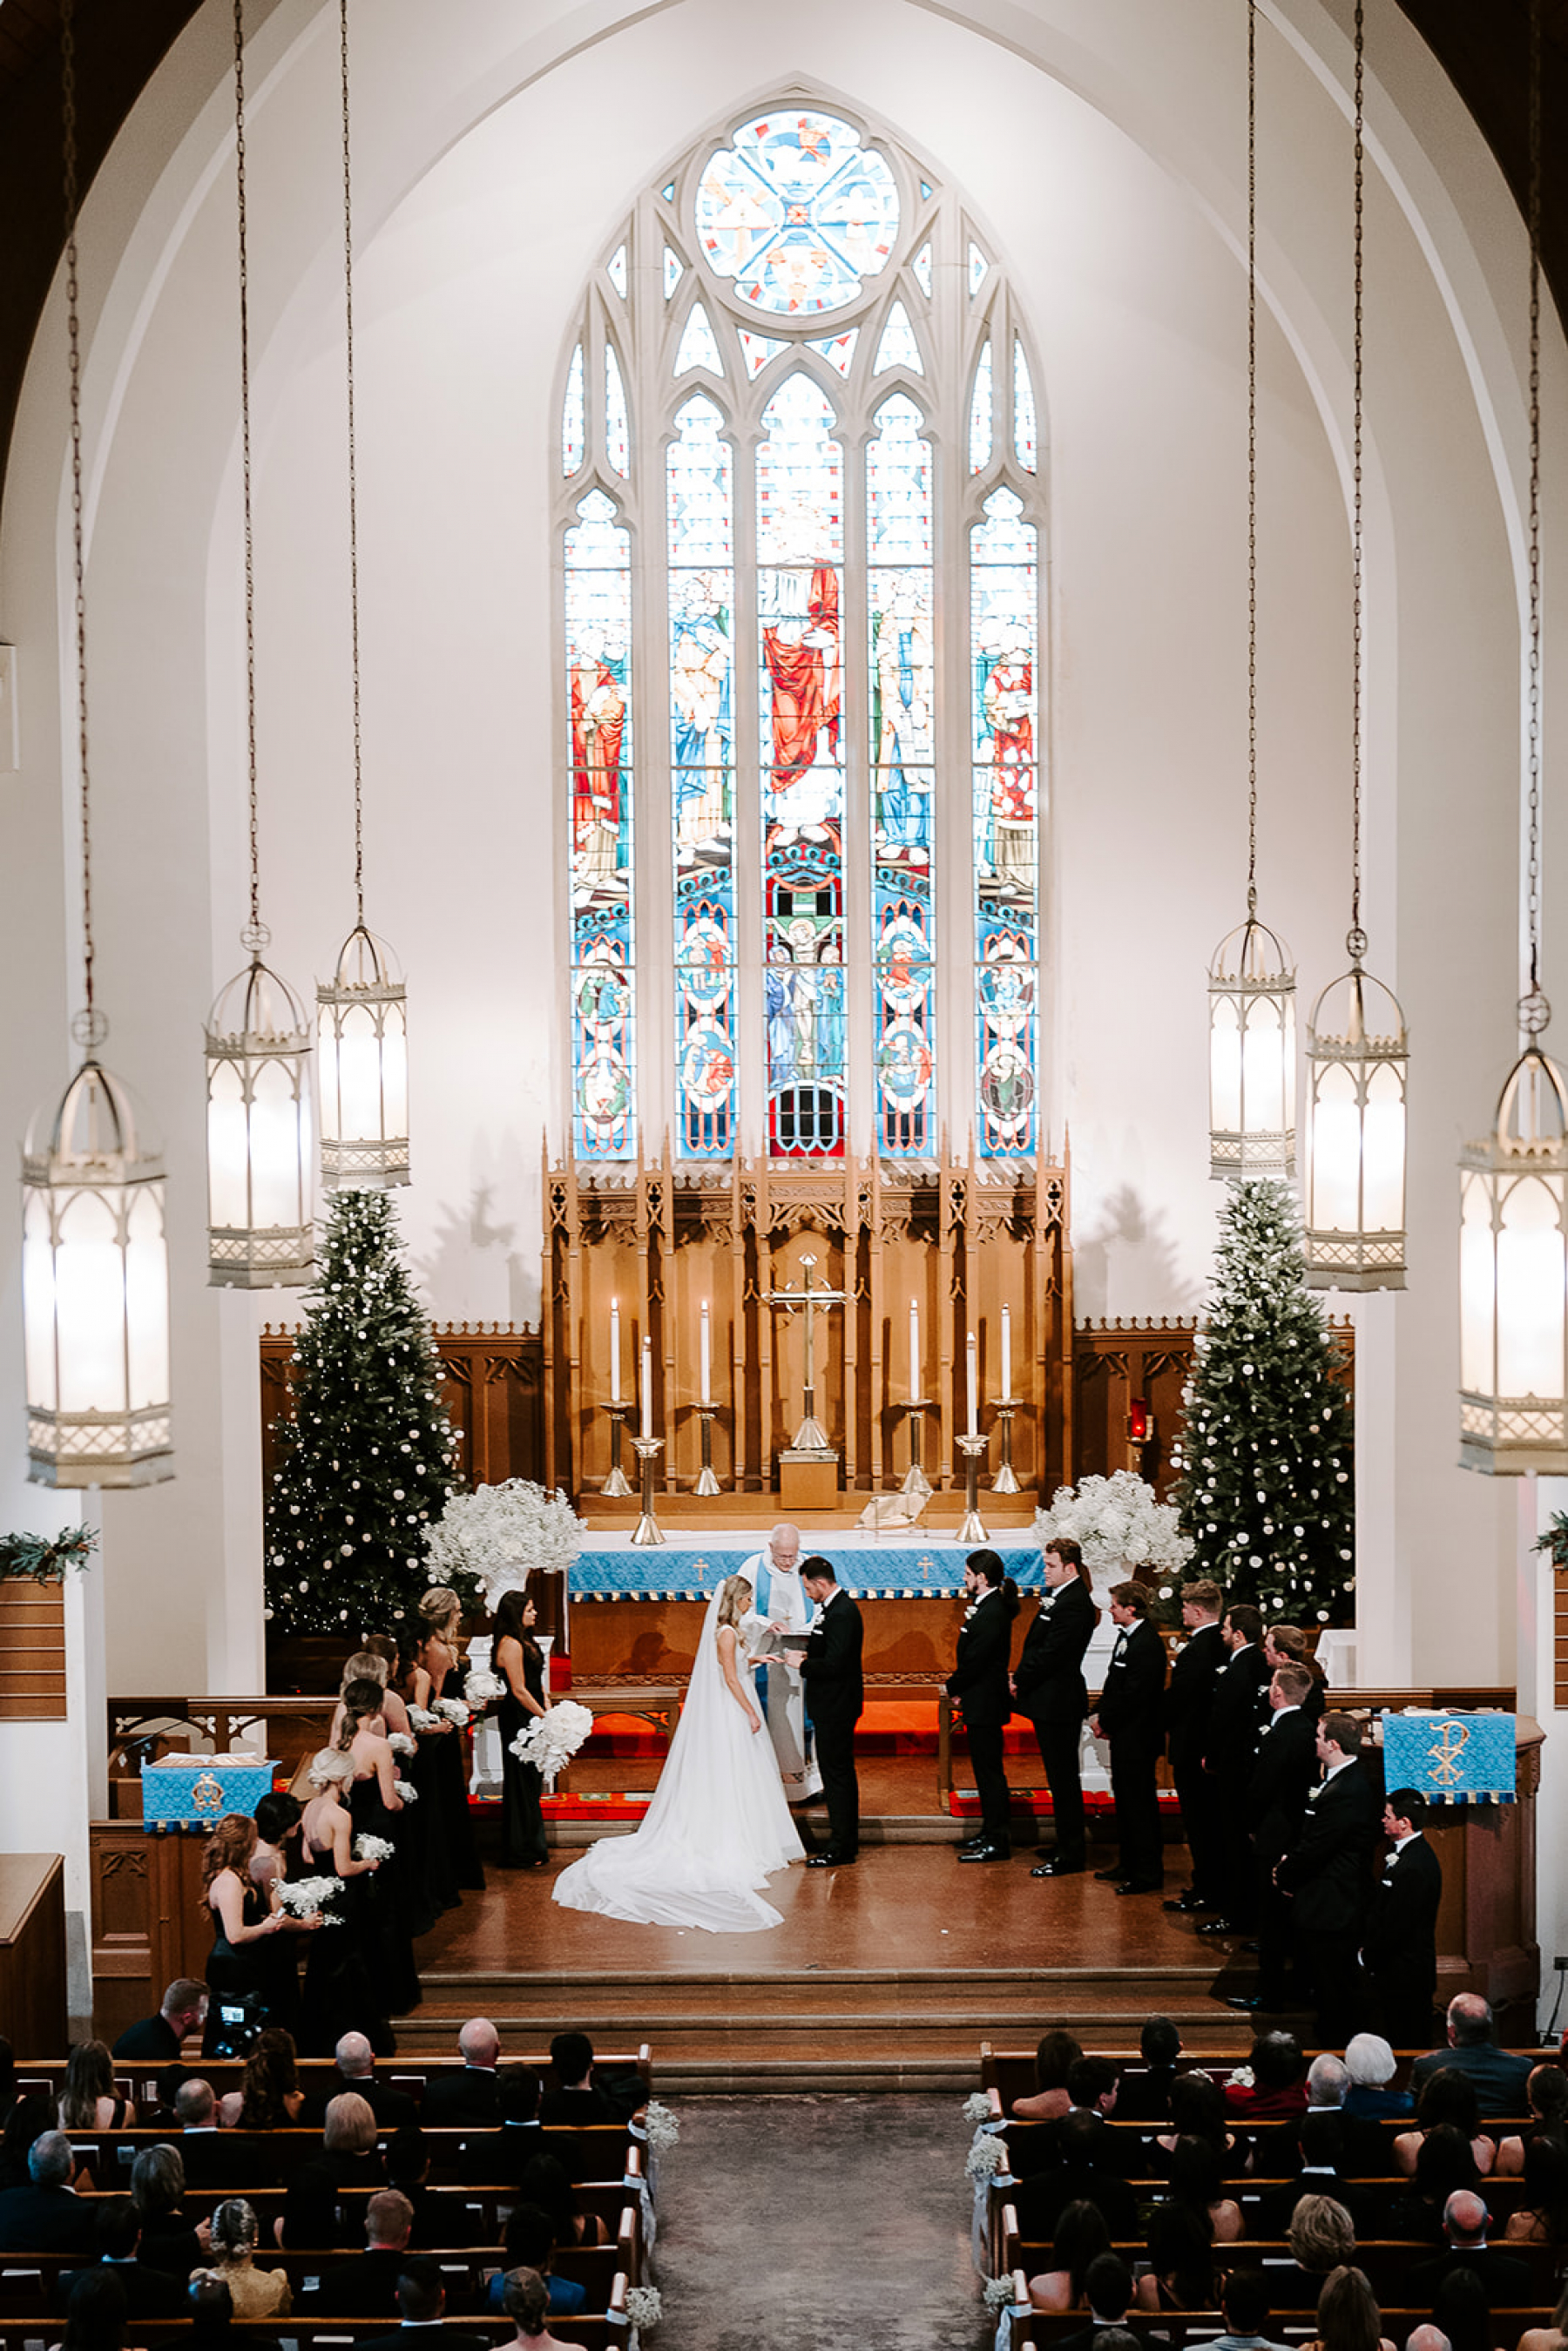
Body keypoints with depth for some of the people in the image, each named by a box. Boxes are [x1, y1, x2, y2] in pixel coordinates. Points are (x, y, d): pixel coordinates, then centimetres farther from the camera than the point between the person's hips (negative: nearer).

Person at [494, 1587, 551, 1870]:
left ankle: (532, 1845, 25)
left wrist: (546, 1702, 4)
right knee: (522, 1781, -2)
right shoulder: (511, 1645, -18)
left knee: (531, 1780, 16)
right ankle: (521, 1853, 5)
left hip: (530, 1718, 10)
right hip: (518, 1721, -10)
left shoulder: (524, 1641, 12)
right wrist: (544, 1716, -15)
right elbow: (519, 1690, -20)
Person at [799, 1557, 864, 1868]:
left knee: (836, 1775, -6)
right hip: (836, 1705, 11)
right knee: (842, 1773, 16)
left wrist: (803, 1664, -14)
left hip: (834, 1708, -11)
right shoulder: (837, 1607, 11)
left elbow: (833, 1664, -27)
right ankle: (847, 1842, 25)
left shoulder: (841, 1614, -22)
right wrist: (808, 1655, 3)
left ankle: (840, 1848, -1)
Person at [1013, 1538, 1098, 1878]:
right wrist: (1022, 1679, 5)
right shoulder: (1055, 1595, 13)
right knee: (1061, 1777, 17)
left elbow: (1050, 1654, -22)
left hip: (1058, 1703, -10)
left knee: (1064, 1778, -3)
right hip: (1050, 1701, 10)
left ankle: (1071, 1855, 3)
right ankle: (1067, 1845, 27)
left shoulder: (1074, 1605, -20)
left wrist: (1020, 1682, -12)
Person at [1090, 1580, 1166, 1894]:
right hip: (1124, 1736, 10)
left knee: (1140, 1803, -3)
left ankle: (1148, 1873, 4)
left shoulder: (1147, 1645, -21)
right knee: (1124, 1799, 17)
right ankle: (1129, 1865, 28)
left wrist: (1106, 1722, -13)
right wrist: (1102, 1717, 5)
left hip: (1137, 1738, -10)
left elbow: (1132, 1696, -23)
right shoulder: (1127, 1636, 11)